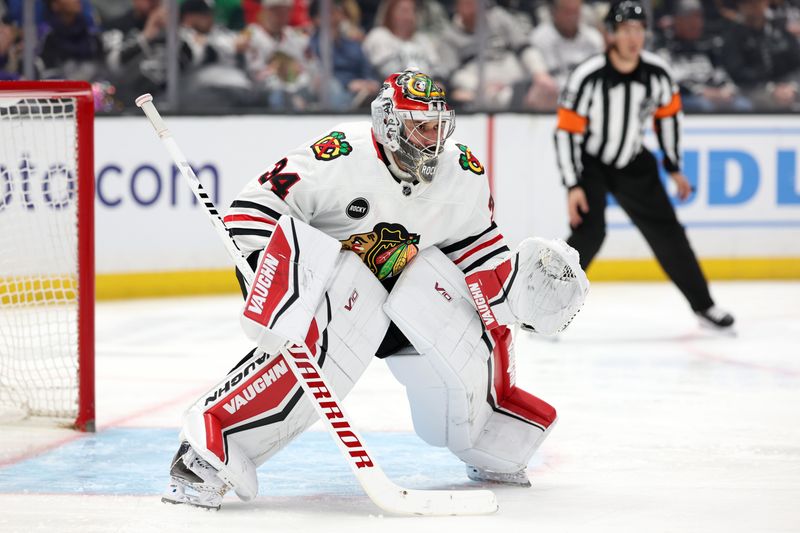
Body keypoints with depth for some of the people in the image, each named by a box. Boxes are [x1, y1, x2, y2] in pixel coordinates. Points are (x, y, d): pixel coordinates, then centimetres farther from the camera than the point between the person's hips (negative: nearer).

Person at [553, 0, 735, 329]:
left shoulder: (656, 72, -14)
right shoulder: (588, 77, -27)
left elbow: (668, 114, 5)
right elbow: (566, 131, -22)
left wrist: (674, 169, 9)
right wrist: (573, 187, -25)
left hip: (632, 163, 4)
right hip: (588, 163, -4)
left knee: (667, 231, 5)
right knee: (589, 232, -22)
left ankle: (703, 305, 17)